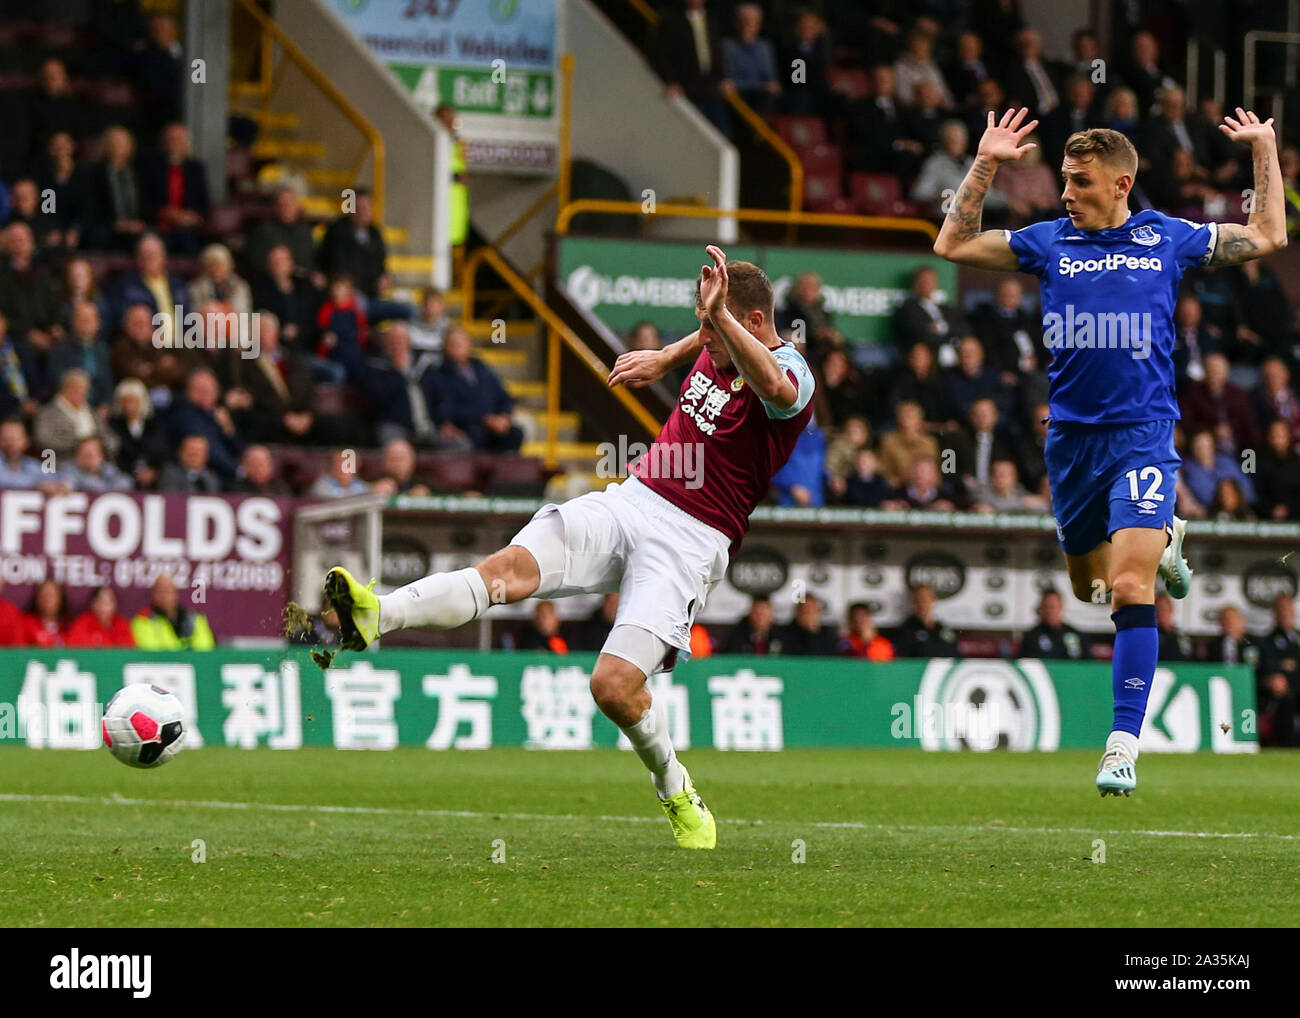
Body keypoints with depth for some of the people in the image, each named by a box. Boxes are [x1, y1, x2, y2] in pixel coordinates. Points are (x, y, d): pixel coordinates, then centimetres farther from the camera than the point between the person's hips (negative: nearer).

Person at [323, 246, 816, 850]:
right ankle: (375, 616, -44)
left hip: (691, 543, -6)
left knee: (614, 685, -20)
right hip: (628, 501, 6)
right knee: (514, 566, -22)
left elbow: (775, 386, -41)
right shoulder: (720, 345, 11)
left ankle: (677, 794, 9)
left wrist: (720, 316, -51)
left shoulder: (792, 374, -13)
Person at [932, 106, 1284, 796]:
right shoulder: (1048, 242, 8)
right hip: (1072, 437, 3)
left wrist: (1264, 149, 12)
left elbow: (1267, 237, 17)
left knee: (1130, 588, -16)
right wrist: (985, 165, 4)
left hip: (1142, 434, -3)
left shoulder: (1167, 239, 6)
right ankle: (1162, 538, 48)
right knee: (1088, 586, 16)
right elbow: (952, 246, 12)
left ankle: (1123, 744, -16)